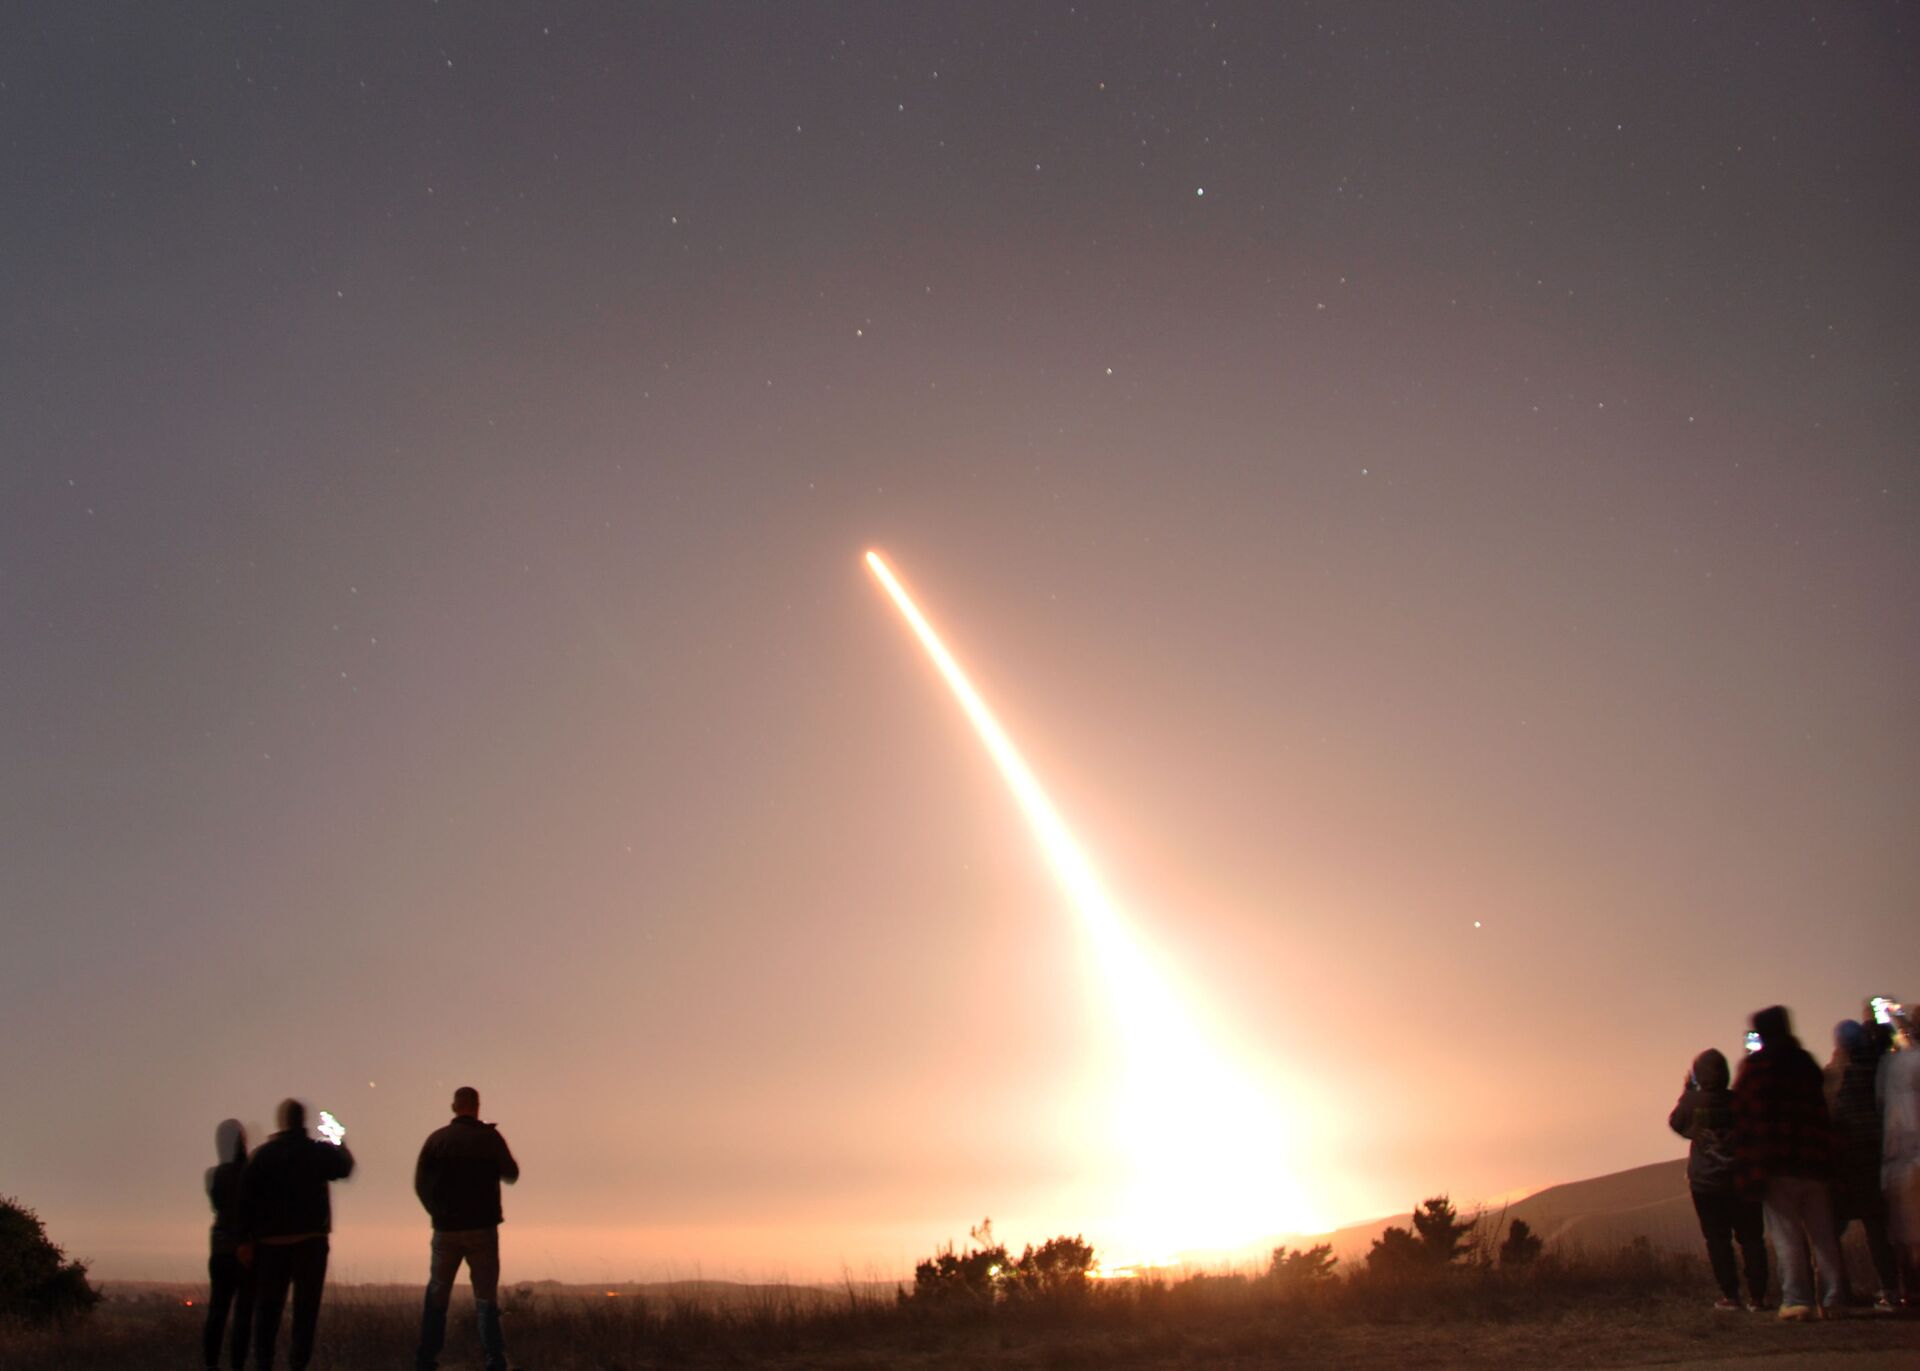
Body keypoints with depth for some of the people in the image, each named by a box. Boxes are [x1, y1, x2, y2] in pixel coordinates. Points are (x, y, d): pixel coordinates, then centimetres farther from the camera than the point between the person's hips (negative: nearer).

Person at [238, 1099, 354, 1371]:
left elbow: (246, 1199, -4)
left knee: (267, 1307, 11)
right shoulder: (320, 1152, -3)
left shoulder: (261, 1155, -1)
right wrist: (341, 1145, 36)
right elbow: (345, 1167, 16)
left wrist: (246, 1240, 0)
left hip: (271, 1241, 1)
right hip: (311, 1240, -1)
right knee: (305, 1306, 4)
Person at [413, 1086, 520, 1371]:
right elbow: (511, 1174, 5)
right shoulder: (489, 1137, -5)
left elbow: (421, 1184, 1)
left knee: (436, 1296, 13)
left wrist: (438, 1212, 12)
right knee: (486, 1298, 2)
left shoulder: (436, 1139, 0)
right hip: (482, 1228, -2)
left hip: (446, 1229, 2)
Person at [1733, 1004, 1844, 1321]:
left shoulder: (1754, 1066, -4)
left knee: (1786, 1236, -1)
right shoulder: (1807, 1064, 9)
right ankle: (1834, 1299, 8)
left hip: (1776, 1166, -4)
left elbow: (1743, 1117, -5)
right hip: (1814, 1164, 4)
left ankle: (1796, 1299, -6)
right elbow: (1821, 1115, 15)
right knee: (1823, 1235, 10)